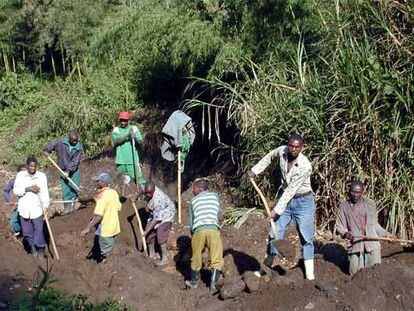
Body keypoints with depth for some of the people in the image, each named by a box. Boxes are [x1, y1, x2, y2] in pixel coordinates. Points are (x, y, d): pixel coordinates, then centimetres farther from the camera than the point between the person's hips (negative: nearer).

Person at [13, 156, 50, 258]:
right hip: (24, 208, 2)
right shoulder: (20, 175, 0)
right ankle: (32, 247, 32)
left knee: (39, 229, -1)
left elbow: (44, 192, -12)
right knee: (27, 230, 11)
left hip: (37, 207, -2)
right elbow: (15, 191, -4)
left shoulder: (42, 176, -5)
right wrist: (28, 189, -17)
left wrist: (45, 206, -24)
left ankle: (41, 248, 18)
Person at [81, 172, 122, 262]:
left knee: (105, 255, 9)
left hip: (105, 230, -7)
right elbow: (118, 208, 11)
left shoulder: (102, 196, -23)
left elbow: (98, 216, -29)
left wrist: (88, 228, -26)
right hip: (115, 228, 8)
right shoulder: (114, 192, 0)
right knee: (111, 253, 22)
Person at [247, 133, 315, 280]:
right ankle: (266, 265, 19)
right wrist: (255, 170, 5)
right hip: (286, 198, 5)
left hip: (303, 201, -5)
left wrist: (277, 209, -25)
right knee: (275, 233, 6)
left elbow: (291, 189, -26)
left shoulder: (305, 166, -27)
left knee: (306, 237, -2)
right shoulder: (282, 151, -11)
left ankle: (309, 273, 4)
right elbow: (269, 157, 14)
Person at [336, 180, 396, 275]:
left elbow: (374, 224, 15)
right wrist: (345, 233, -14)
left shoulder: (370, 204, 7)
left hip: (372, 243, 1)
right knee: (355, 273, -4)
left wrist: (386, 234, 5)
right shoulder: (343, 206, 4)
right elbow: (340, 226, 6)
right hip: (355, 243, 0)